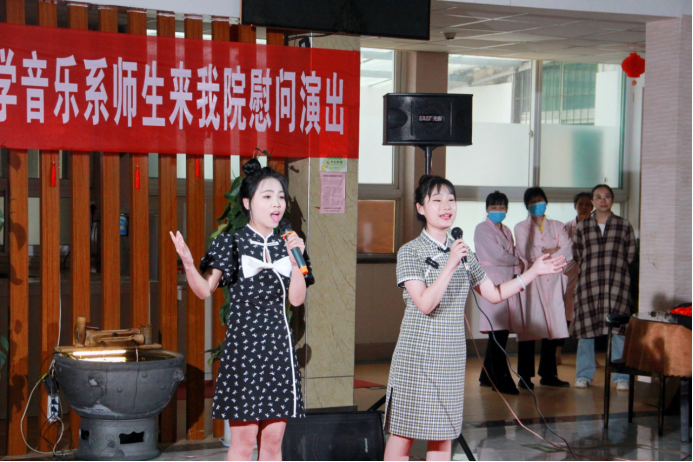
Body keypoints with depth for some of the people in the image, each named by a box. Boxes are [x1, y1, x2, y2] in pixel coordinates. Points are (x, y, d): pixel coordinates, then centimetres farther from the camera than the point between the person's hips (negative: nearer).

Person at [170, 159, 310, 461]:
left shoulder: (286, 246, 11)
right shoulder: (232, 244, -2)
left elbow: (297, 299, 5)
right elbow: (204, 290, -7)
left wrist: (296, 260, -6)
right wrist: (188, 264, -24)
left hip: (278, 346, 4)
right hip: (243, 345, -4)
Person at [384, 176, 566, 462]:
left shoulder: (463, 253, 10)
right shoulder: (410, 252, -7)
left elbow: (494, 294, 14)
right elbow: (425, 303, -18)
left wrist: (534, 272, 11)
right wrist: (450, 266, -23)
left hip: (451, 357, 5)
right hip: (417, 356, -5)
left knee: (444, 433, 9)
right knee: (403, 432, -1)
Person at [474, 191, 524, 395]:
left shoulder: (507, 231, 22)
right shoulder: (482, 229, -2)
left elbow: (514, 257, 18)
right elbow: (497, 255, -10)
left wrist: (518, 272, -1)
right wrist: (517, 261, 7)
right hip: (492, 282, -7)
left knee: (502, 332, 6)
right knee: (498, 333, -13)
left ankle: (488, 377, 17)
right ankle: (502, 381, -11)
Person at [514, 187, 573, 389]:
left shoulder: (557, 226, 16)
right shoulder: (521, 228, 8)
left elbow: (568, 252, 2)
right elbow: (527, 253, -8)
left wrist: (545, 253, -9)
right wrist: (555, 251, -4)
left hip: (553, 283, 3)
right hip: (531, 283, -3)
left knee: (553, 328, 0)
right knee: (529, 329, -6)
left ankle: (548, 374, 10)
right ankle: (525, 377, 0)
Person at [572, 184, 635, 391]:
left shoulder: (624, 225, 9)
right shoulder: (582, 227, 12)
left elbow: (630, 256, 9)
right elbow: (578, 256, 14)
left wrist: (614, 266, 3)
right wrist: (591, 268, 4)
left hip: (617, 282, -1)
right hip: (589, 282, 1)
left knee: (618, 329, -6)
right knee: (586, 327, 1)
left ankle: (621, 377, 1)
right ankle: (584, 375, 11)